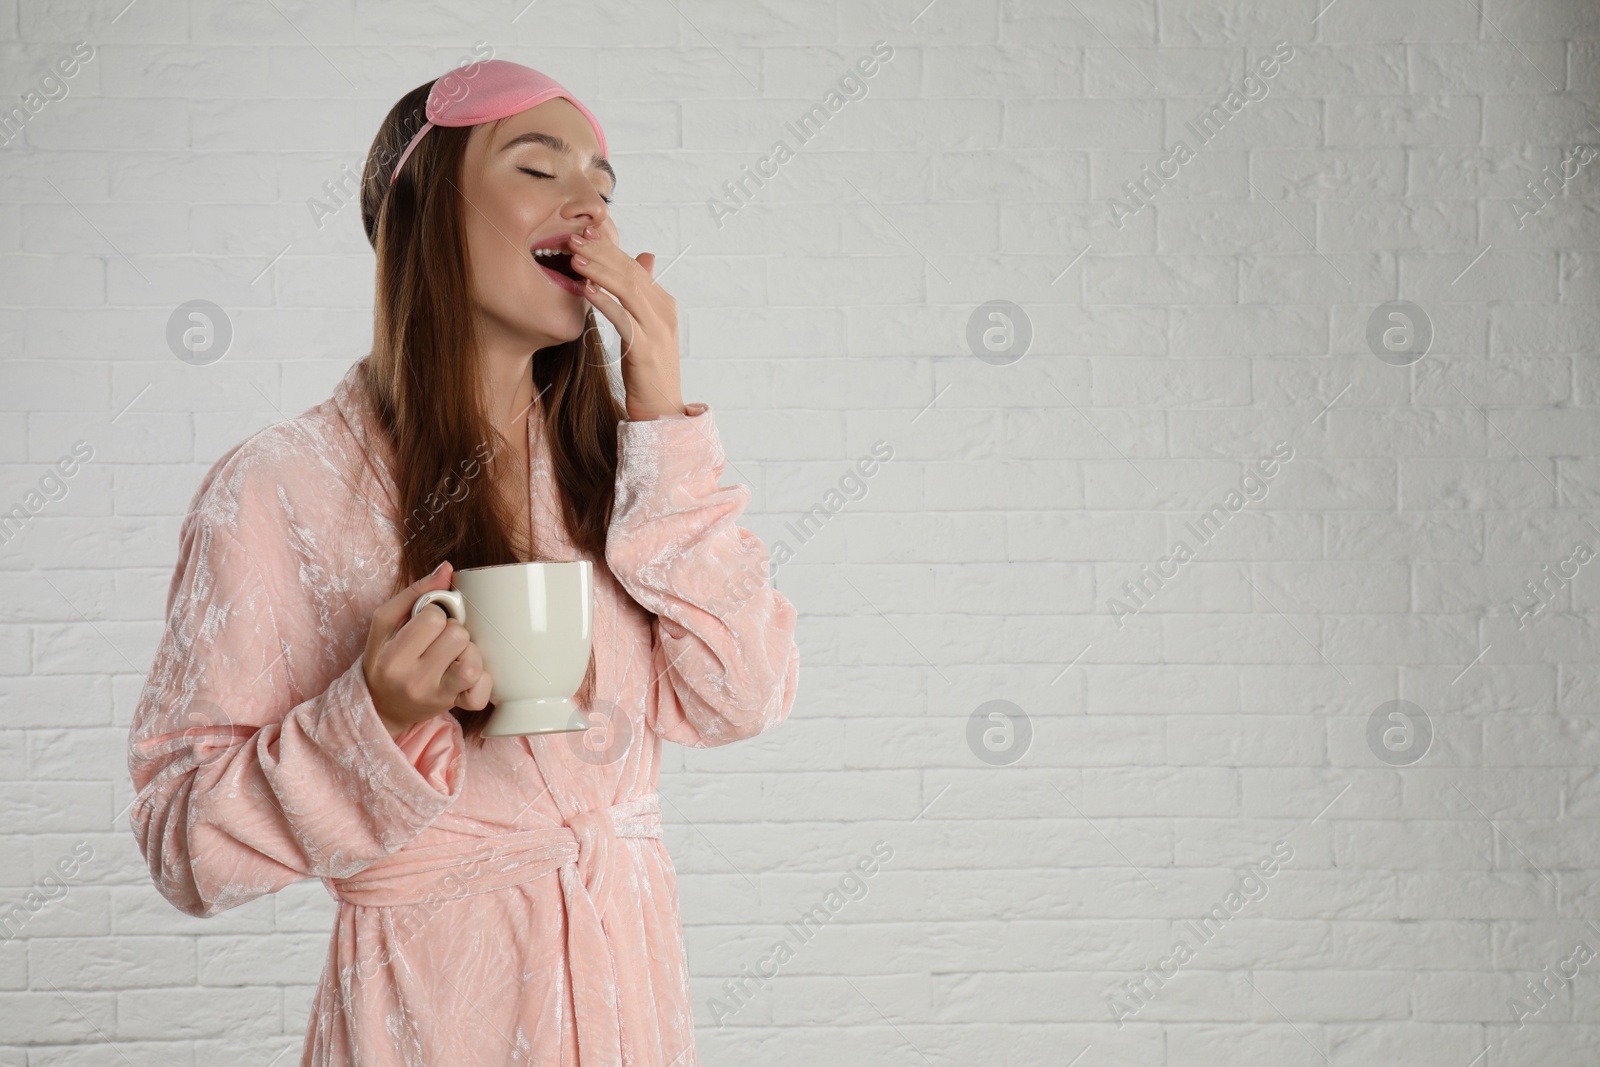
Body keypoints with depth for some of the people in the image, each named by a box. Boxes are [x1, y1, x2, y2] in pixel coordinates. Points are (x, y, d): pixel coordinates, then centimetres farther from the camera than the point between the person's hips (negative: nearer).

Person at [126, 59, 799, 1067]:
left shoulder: (608, 465, 2)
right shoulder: (278, 491, -12)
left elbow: (743, 700, -8)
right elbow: (185, 842, -11)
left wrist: (662, 413, -11)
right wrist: (379, 719, -27)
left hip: (634, 984, 5)